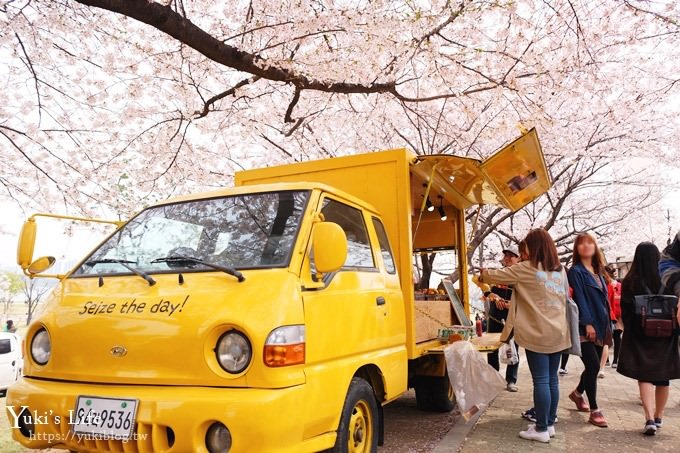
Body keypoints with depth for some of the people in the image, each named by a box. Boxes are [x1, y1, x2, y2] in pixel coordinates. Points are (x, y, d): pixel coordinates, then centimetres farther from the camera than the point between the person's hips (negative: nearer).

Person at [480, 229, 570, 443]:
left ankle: (541, 429, 3)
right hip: (558, 333, 7)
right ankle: (550, 424, 20)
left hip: (537, 334, -7)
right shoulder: (560, 270, 12)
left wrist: (483, 273, 20)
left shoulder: (526, 269, -9)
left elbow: (496, 276, -2)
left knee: (541, 381, -3)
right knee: (552, 379, 12)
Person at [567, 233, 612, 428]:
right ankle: (594, 411, 0)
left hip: (600, 326, 7)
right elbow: (579, 299, -13)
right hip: (584, 327, -7)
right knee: (593, 366, -11)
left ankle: (578, 393, 36)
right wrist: (587, 323, -19)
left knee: (593, 367, 11)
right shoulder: (576, 271, -5)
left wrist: (608, 326, 14)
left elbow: (604, 299, 18)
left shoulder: (598, 272, 16)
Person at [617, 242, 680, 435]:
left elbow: (625, 311, -4)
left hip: (639, 336, -2)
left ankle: (650, 419, -14)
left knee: (644, 377, 1)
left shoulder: (630, 281, -10)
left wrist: (629, 330, 11)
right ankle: (658, 417, 28)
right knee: (662, 378, 15)